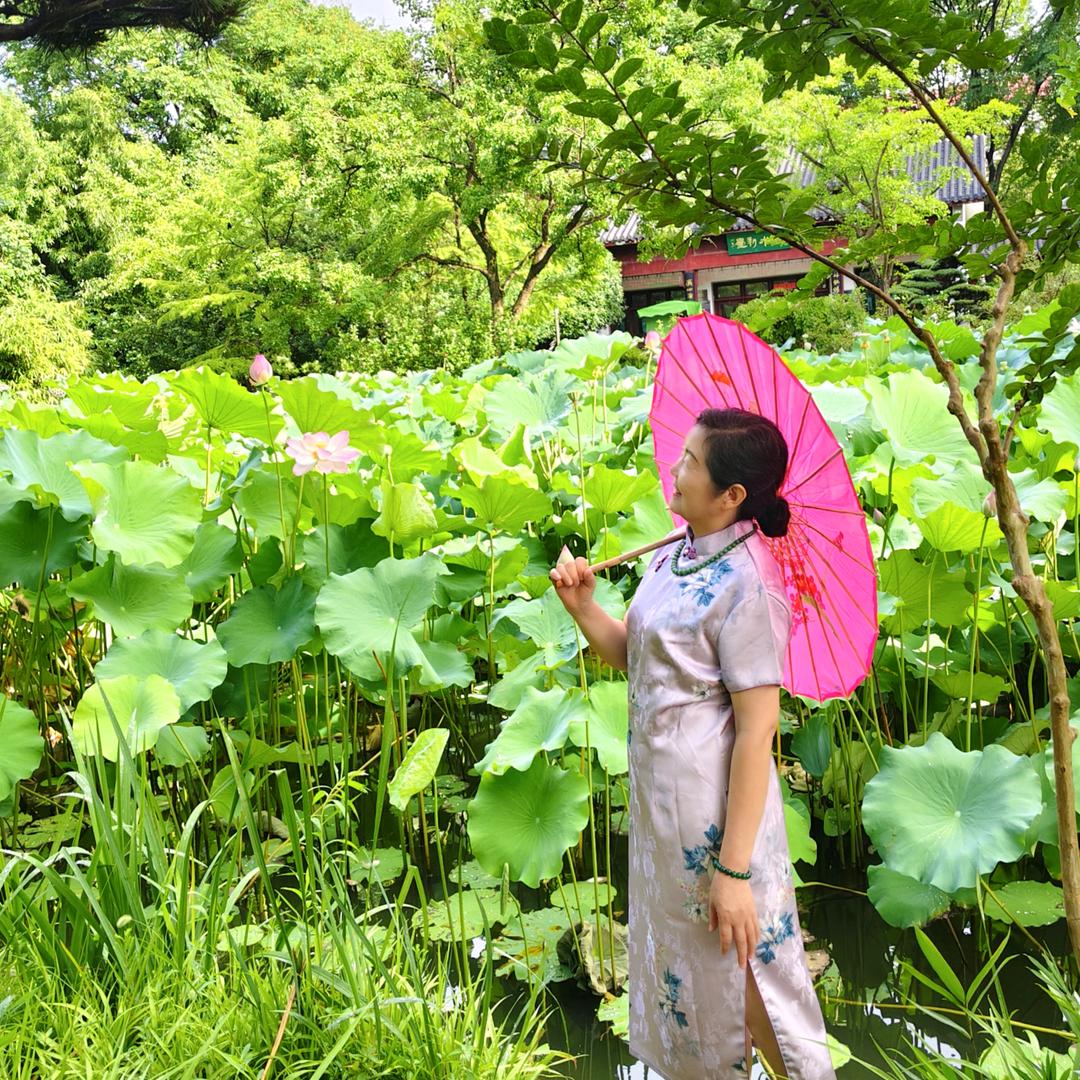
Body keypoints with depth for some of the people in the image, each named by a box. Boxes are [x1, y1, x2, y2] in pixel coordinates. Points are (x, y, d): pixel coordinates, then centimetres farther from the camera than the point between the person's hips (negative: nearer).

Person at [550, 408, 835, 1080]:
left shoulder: (744, 584, -22)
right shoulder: (672, 557, 3)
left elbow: (757, 731, -23)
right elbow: (632, 654, 12)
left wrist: (734, 871, -23)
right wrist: (584, 606, -7)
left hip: (717, 805, -8)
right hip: (655, 789, 9)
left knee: (732, 967, 9)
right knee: (672, 954, 25)